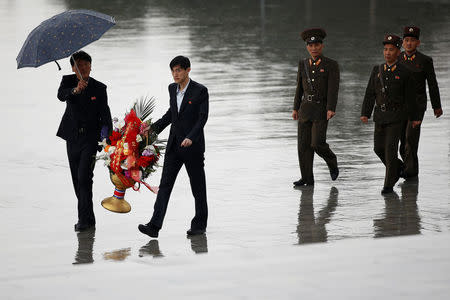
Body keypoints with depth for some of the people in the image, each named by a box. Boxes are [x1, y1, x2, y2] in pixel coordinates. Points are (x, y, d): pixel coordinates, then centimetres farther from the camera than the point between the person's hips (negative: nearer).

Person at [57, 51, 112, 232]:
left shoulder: (99, 88, -1)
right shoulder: (68, 81, 1)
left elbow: (105, 115, -5)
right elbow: (61, 95, -21)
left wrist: (106, 134, -22)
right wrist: (75, 90, -41)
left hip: (91, 139, -3)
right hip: (73, 138, 3)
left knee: (84, 177, -16)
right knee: (77, 180, 10)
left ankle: (84, 219, -16)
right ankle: (89, 219, 23)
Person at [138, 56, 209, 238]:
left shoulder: (200, 91, -10)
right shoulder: (172, 89, 9)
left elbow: (203, 117, -16)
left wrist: (190, 138, -28)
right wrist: (154, 128, 14)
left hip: (193, 146, -5)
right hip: (174, 146, 5)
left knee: (198, 187, 6)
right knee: (165, 184, -4)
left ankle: (200, 225, 20)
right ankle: (154, 226, -12)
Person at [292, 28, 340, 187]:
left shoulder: (331, 65, -5)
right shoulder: (303, 64, 9)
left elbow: (333, 89, -13)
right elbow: (300, 87, 14)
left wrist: (331, 109, -23)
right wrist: (296, 108, 10)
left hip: (322, 109, -5)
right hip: (306, 108, 5)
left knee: (317, 143, -14)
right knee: (303, 144, 0)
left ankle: (331, 161, 15)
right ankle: (307, 178, 5)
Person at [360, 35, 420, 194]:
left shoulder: (404, 73, -5)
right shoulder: (377, 70, 5)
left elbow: (410, 97, 0)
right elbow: (370, 94, 3)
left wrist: (414, 118, 5)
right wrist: (365, 114, -6)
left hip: (396, 117, -5)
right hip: (380, 115, 5)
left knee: (390, 148, -11)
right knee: (379, 148, 9)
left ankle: (389, 184, -5)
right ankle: (397, 166, 37)